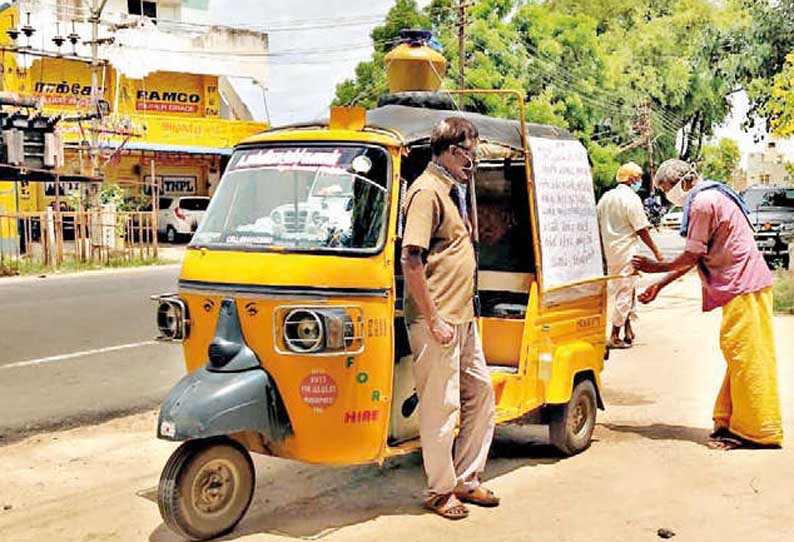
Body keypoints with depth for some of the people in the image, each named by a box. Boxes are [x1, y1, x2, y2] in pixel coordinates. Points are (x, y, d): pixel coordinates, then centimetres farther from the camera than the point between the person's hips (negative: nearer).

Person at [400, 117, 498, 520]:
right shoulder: (427, 191, -14)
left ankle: (466, 479, 29)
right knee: (441, 407, 0)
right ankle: (440, 491, 15)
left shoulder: (453, 190, 16)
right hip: (438, 320, -10)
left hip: (463, 317, 10)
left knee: (481, 393, 16)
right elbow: (411, 260, -21)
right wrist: (433, 320, -21)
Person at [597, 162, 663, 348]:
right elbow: (641, 230, -13)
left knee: (624, 290, 18)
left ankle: (628, 330, 22)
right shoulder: (631, 199, -13)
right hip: (626, 252, -8)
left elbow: (599, 226, 15)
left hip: (610, 252, 8)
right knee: (624, 292, -2)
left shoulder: (605, 198, 10)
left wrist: (603, 253, 22)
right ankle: (614, 337, 0)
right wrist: (656, 251, -4)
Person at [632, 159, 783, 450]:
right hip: (743, 285, 11)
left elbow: (691, 257, -11)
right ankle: (730, 422, 19)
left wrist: (656, 268, 4)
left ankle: (755, 431, 0)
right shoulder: (712, 197, 19)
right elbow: (696, 258, 20)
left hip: (743, 288, -11)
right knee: (738, 356, 12)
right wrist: (659, 285, 19)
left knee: (745, 357, -6)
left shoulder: (703, 203, -14)